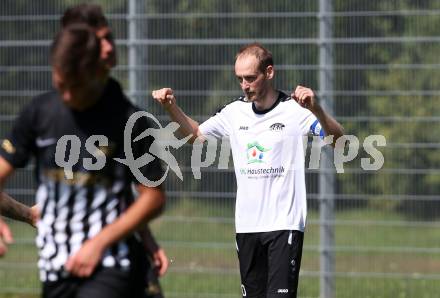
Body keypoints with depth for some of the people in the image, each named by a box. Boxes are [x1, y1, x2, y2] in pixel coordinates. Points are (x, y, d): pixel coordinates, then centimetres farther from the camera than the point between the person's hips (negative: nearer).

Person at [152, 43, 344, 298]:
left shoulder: (294, 110, -8)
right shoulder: (236, 112, 9)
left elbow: (338, 139, -20)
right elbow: (195, 134, 23)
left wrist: (316, 109, -39)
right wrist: (172, 107, 5)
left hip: (285, 224, -5)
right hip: (247, 226, 5)